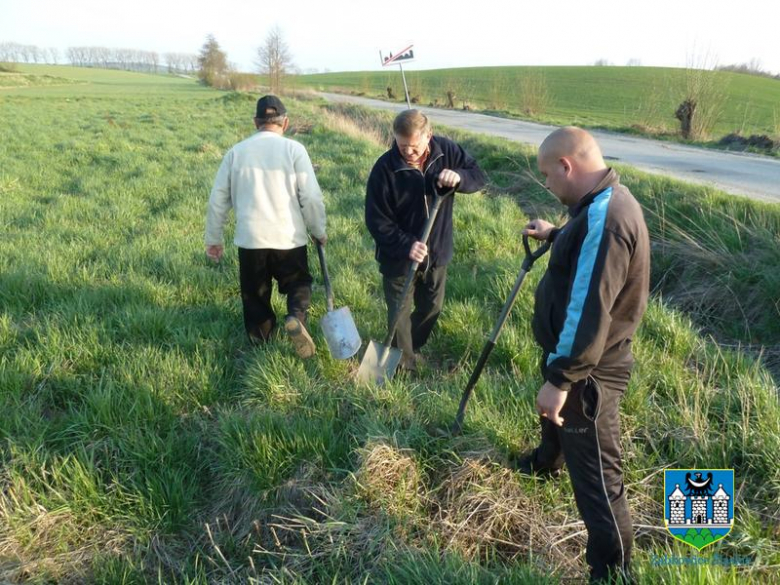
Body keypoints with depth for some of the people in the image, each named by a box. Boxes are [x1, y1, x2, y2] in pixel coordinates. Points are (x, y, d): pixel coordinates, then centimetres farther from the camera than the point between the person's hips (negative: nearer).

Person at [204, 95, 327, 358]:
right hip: (289, 237, -1)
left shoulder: (236, 151, 5)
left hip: (250, 238, 2)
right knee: (298, 282, 18)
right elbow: (311, 197, -7)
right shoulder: (294, 149, -3)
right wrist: (319, 231, 7)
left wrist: (213, 239, 17)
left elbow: (218, 200, 7)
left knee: (254, 295, 17)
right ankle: (296, 317, -10)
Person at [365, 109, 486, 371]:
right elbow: (376, 221, -19)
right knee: (400, 313, 9)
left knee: (432, 307, 21)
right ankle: (404, 362, 31)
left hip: (436, 252, 4)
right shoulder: (385, 168, -21)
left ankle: (414, 347, 46)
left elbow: (479, 175, -2)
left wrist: (458, 177, -25)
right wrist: (406, 245, -30)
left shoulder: (446, 150, -11)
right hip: (398, 257, -4)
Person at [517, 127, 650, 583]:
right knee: (554, 414, 36)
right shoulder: (605, 202, 3)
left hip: (589, 368, -11)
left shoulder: (604, 219, -31)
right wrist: (554, 234, 29)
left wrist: (559, 379, -29)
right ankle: (548, 460, 66)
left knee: (595, 474, 1)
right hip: (574, 353, 11)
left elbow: (589, 313, -33)